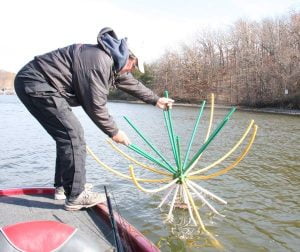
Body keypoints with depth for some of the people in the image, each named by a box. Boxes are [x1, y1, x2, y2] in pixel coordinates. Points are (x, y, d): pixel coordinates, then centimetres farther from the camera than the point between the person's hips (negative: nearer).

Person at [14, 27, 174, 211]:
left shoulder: (113, 63, 12)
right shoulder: (100, 60, -21)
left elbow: (132, 83, 26)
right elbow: (95, 105, -20)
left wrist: (155, 100, 35)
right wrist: (114, 132, -8)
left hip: (36, 84, 11)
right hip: (36, 84, -11)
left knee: (68, 134, 14)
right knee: (73, 134, -15)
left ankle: (63, 185, 25)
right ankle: (76, 196, -9)